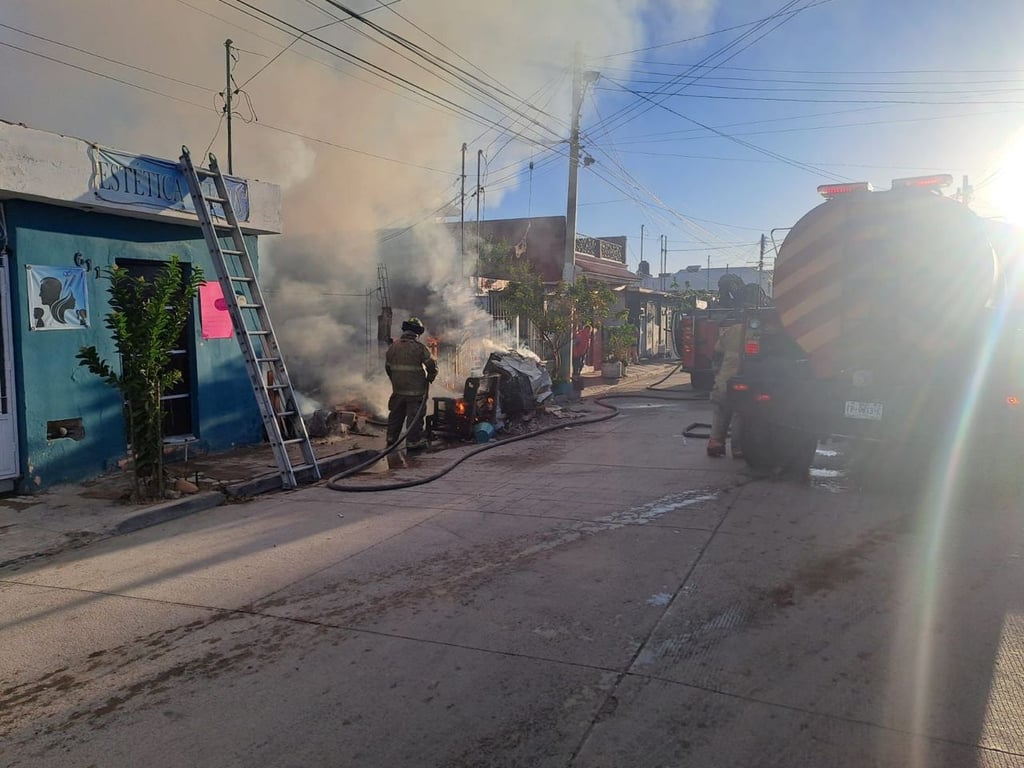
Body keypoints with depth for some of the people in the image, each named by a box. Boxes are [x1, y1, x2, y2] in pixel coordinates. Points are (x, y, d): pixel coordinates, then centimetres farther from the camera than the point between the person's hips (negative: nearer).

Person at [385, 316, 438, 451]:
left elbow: (387, 366, 14)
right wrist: (430, 378, 8)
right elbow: (432, 366, -11)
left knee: (396, 414, 18)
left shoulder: (393, 347, 4)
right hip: (415, 389, -5)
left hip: (398, 389, 5)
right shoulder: (420, 348, -12)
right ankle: (413, 441, 2)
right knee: (415, 415, 1)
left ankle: (391, 438, 27)